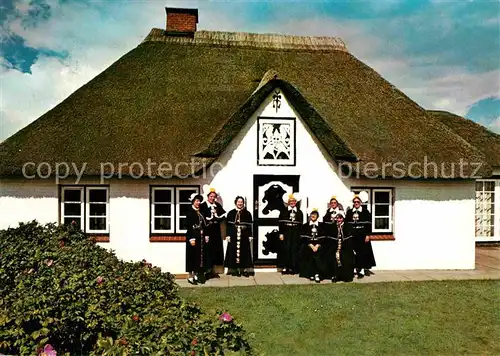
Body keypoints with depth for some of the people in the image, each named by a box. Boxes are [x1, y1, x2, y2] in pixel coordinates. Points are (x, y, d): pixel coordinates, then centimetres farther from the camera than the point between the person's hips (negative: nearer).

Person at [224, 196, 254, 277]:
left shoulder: (247, 213, 6)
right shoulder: (231, 213, 5)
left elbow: (250, 226, 4)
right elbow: (228, 225, 3)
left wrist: (250, 236, 0)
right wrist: (228, 235, -4)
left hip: (244, 236, 0)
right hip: (234, 236, 0)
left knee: (244, 251, 2)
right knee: (233, 251, 0)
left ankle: (245, 269, 8)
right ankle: (235, 269, 9)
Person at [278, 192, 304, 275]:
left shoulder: (299, 212, 9)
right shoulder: (284, 210, 4)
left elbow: (300, 224, 9)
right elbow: (280, 222, -1)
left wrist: (299, 235, 2)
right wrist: (281, 233, -8)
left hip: (295, 234, 2)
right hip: (286, 233, -2)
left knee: (294, 250, 2)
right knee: (285, 249, -4)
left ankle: (292, 267, 10)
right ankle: (285, 267, 4)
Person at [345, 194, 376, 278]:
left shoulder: (365, 211, 0)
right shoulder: (349, 212, 8)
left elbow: (368, 224, -3)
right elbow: (346, 224, 7)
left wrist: (367, 235, -10)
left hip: (363, 236, -2)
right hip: (353, 236, 3)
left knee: (364, 252, -2)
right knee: (355, 253, 4)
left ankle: (365, 268, 5)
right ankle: (358, 269, 12)